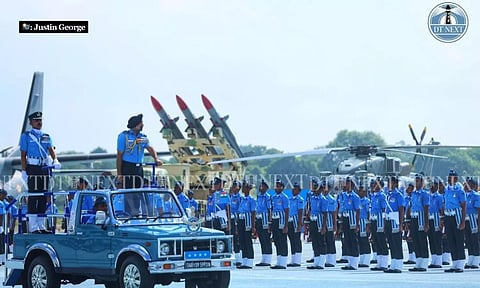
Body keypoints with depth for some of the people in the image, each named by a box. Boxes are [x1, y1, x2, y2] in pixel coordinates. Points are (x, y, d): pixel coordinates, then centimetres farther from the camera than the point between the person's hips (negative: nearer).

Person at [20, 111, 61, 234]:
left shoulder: (46, 137, 16)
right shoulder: (26, 136, 4)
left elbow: (51, 149, 2)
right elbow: (23, 154, -1)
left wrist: (55, 160, -18)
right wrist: (24, 171, -9)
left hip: (45, 168, 5)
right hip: (32, 168, -5)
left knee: (43, 197, 6)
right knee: (33, 197, -7)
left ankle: (41, 226, 11)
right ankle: (33, 227, -7)